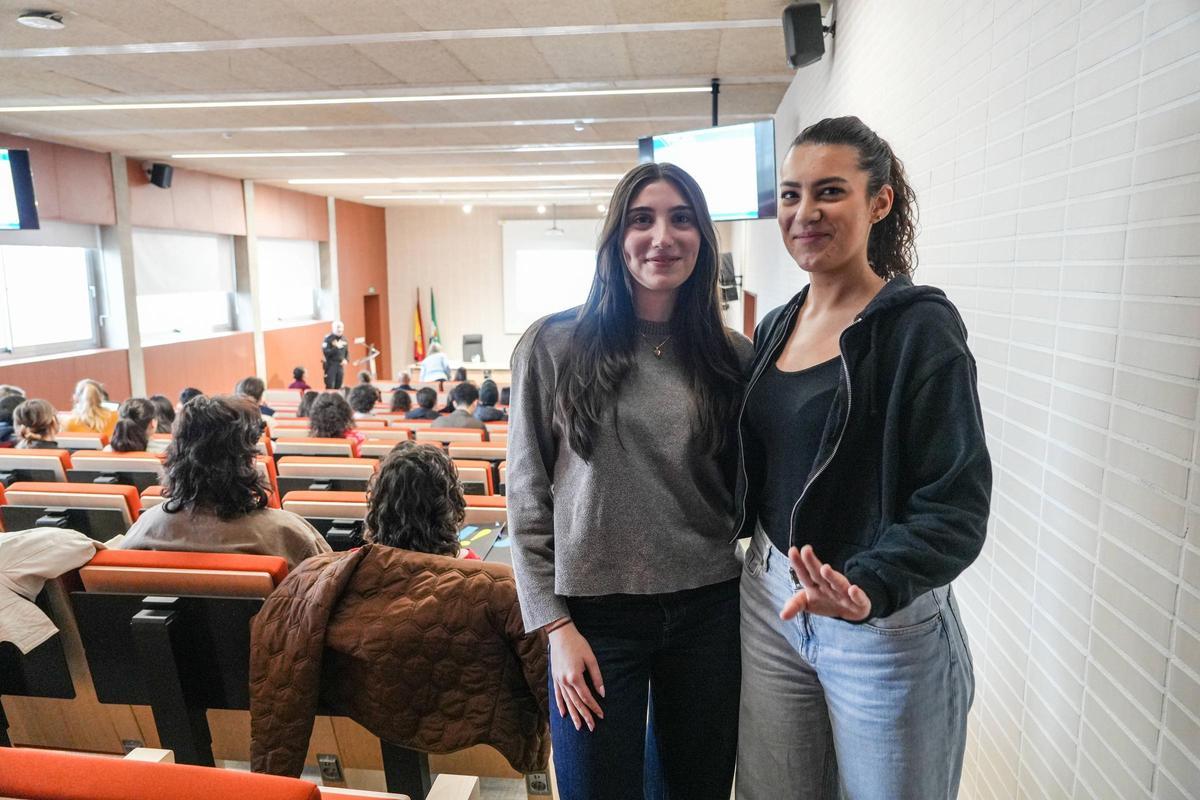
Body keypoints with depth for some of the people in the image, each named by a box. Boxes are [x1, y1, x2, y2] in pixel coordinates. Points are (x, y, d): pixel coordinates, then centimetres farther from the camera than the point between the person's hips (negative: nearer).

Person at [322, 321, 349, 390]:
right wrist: (336, 348, -25)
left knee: (338, 387, 7)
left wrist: (345, 360, 0)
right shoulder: (328, 339, -8)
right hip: (330, 365, -6)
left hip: (340, 365, 6)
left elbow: (346, 352, 19)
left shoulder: (344, 339, 10)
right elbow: (325, 352, -17)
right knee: (330, 387, -9)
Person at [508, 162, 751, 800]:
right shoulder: (554, 345, -6)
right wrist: (555, 626, -6)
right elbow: (526, 496, -4)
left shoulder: (733, 356, 1)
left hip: (709, 610, 3)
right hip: (595, 615, -2)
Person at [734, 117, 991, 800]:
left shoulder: (918, 326, -13)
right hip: (770, 601, 6)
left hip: (885, 620, -5)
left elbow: (956, 505, -18)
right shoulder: (776, 327, 6)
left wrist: (868, 587, -32)